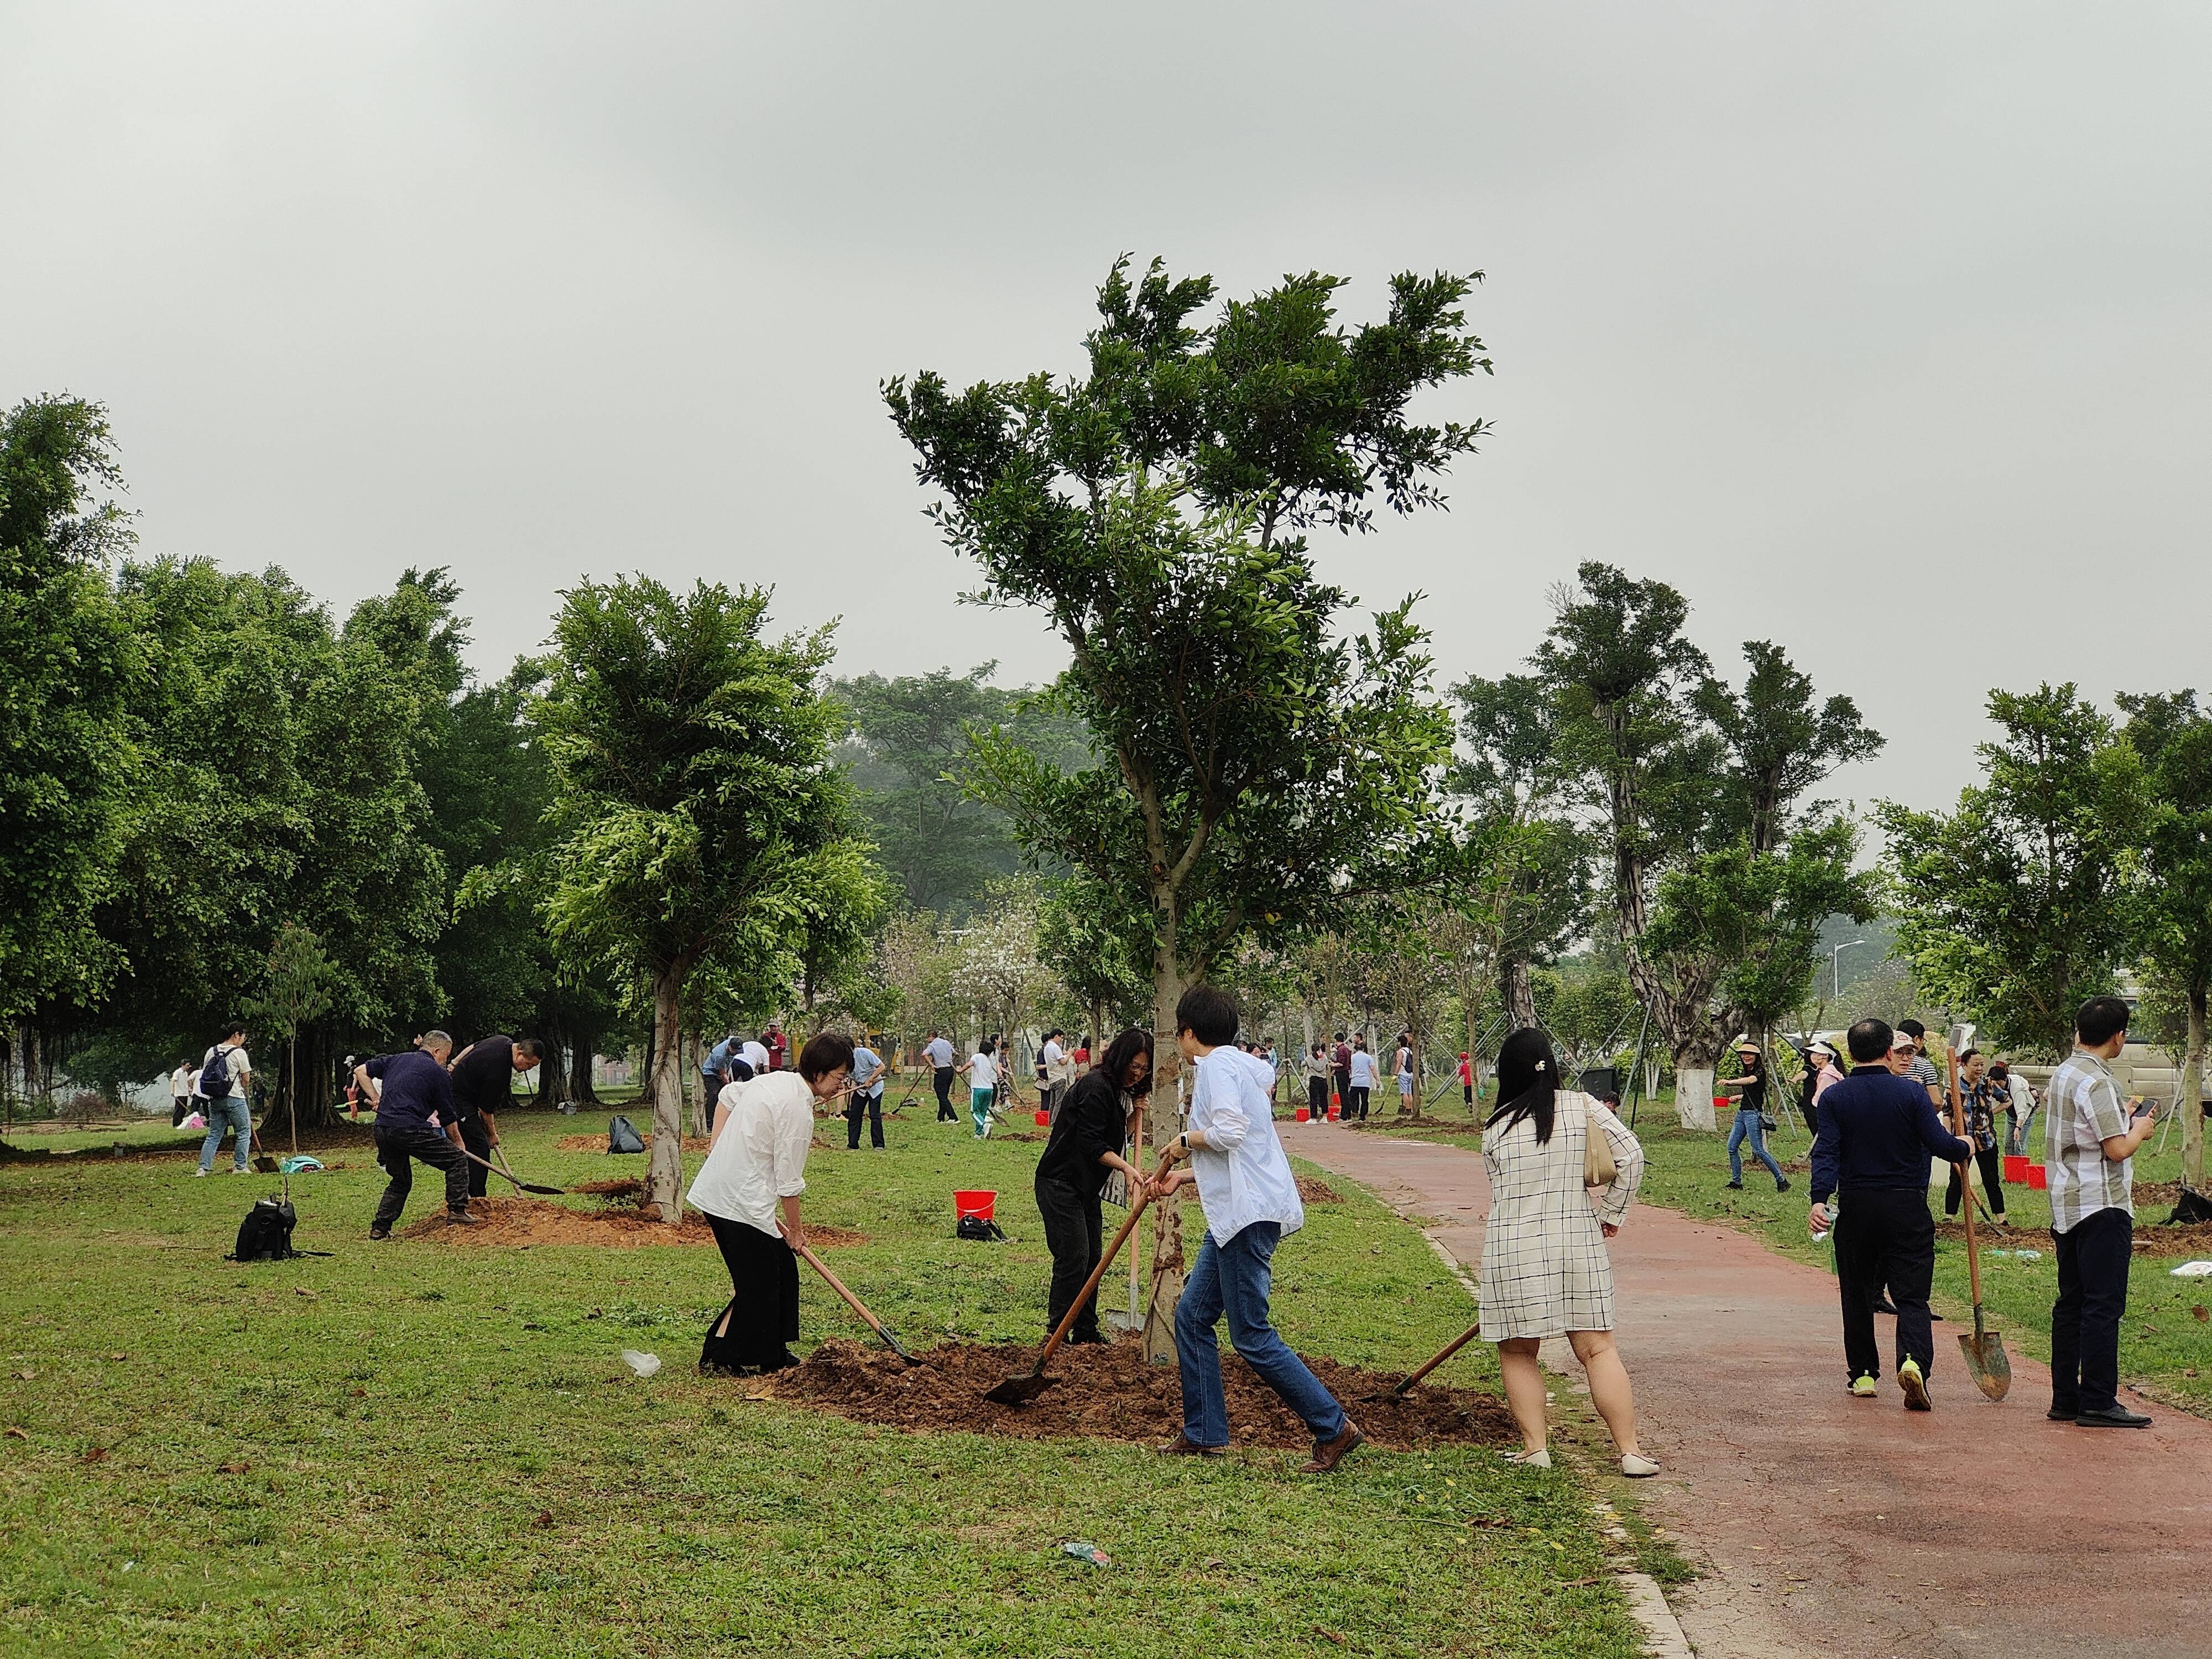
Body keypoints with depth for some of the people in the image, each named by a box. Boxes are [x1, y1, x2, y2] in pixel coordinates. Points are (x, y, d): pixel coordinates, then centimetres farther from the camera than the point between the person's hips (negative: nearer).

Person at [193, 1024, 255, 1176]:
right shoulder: (239, 1053, -9)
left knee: (214, 1135, 11)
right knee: (244, 1133, 7)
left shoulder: (212, 1051, 8)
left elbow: (204, 1073, 12)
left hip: (215, 1099, 6)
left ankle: (204, 1168, 3)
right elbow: (246, 1079, -4)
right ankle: (239, 1167, 6)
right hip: (235, 1099, -6)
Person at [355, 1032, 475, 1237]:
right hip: (411, 1129, -6)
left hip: (382, 1129, 6)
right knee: (456, 1160, 8)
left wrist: (378, 1100, 19)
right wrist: (458, 1143, 23)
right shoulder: (438, 1073, 5)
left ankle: (380, 1227, 16)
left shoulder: (395, 1060, 21)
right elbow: (448, 1119, 9)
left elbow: (360, 1071, 20)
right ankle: (457, 1211, 2)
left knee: (400, 1181, 24)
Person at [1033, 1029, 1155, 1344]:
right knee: (1074, 1256, -14)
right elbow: (1091, 1144, -21)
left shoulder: (1119, 1091, 13)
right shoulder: (1096, 1086, -18)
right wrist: (1127, 1167, -23)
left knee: (1092, 1256, 10)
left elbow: (1114, 1139, 15)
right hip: (1060, 1184, -10)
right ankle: (1057, 1332, -9)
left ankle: (1086, 1330, 17)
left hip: (1086, 1187, 10)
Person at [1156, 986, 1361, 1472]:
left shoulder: (1217, 1064, -10)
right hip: (1235, 1215, 11)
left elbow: (1230, 1131, -23)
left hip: (1249, 1213, -11)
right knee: (1193, 1316, 13)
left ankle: (1334, 1428, -6)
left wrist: (1187, 1140, -6)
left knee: (1252, 1336, -8)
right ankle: (1204, 1434, 17)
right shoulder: (1233, 1064, 21)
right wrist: (1186, 1174, 28)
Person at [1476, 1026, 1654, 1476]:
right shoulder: (1582, 1107, 1)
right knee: (1598, 1349, 4)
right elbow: (1631, 1156, -5)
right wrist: (1610, 1214, 6)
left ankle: (1535, 1447, 10)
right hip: (1578, 1244, 1)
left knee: (1517, 1354, 13)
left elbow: (1501, 1193, 11)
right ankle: (1630, 1451, 0)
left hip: (1512, 1249, -1)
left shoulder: (1495, 1128, 2)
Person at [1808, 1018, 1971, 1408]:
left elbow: (1826, 1153, -10)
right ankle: (1914, 1360, -25)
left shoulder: (1834, 1097, 0)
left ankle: (1862, 1373, 19)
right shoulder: (1911, 1091, -4)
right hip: (1907, 1208, -1)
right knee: (1912, 1295, -2)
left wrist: (1819, 1199, -17)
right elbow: (1939, 1143, -8)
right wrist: (1965, 1147, 12)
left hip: (1855, 1208, 1)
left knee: (1857, 1294, 14)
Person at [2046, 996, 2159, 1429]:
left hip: (2067, 1208, 9)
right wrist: (2139, 1129, 0)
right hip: (2102, 1207, -9)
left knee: (2071, 1304, 12)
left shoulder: (2062, 1075, 12)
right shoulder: (2095, 1082, -17)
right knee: (2103, 1306, -6)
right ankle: (2098, 1403, -6)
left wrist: (2125, 1123, 20)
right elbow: (2118, 1149, -19)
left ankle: (2065, 1399, 15)